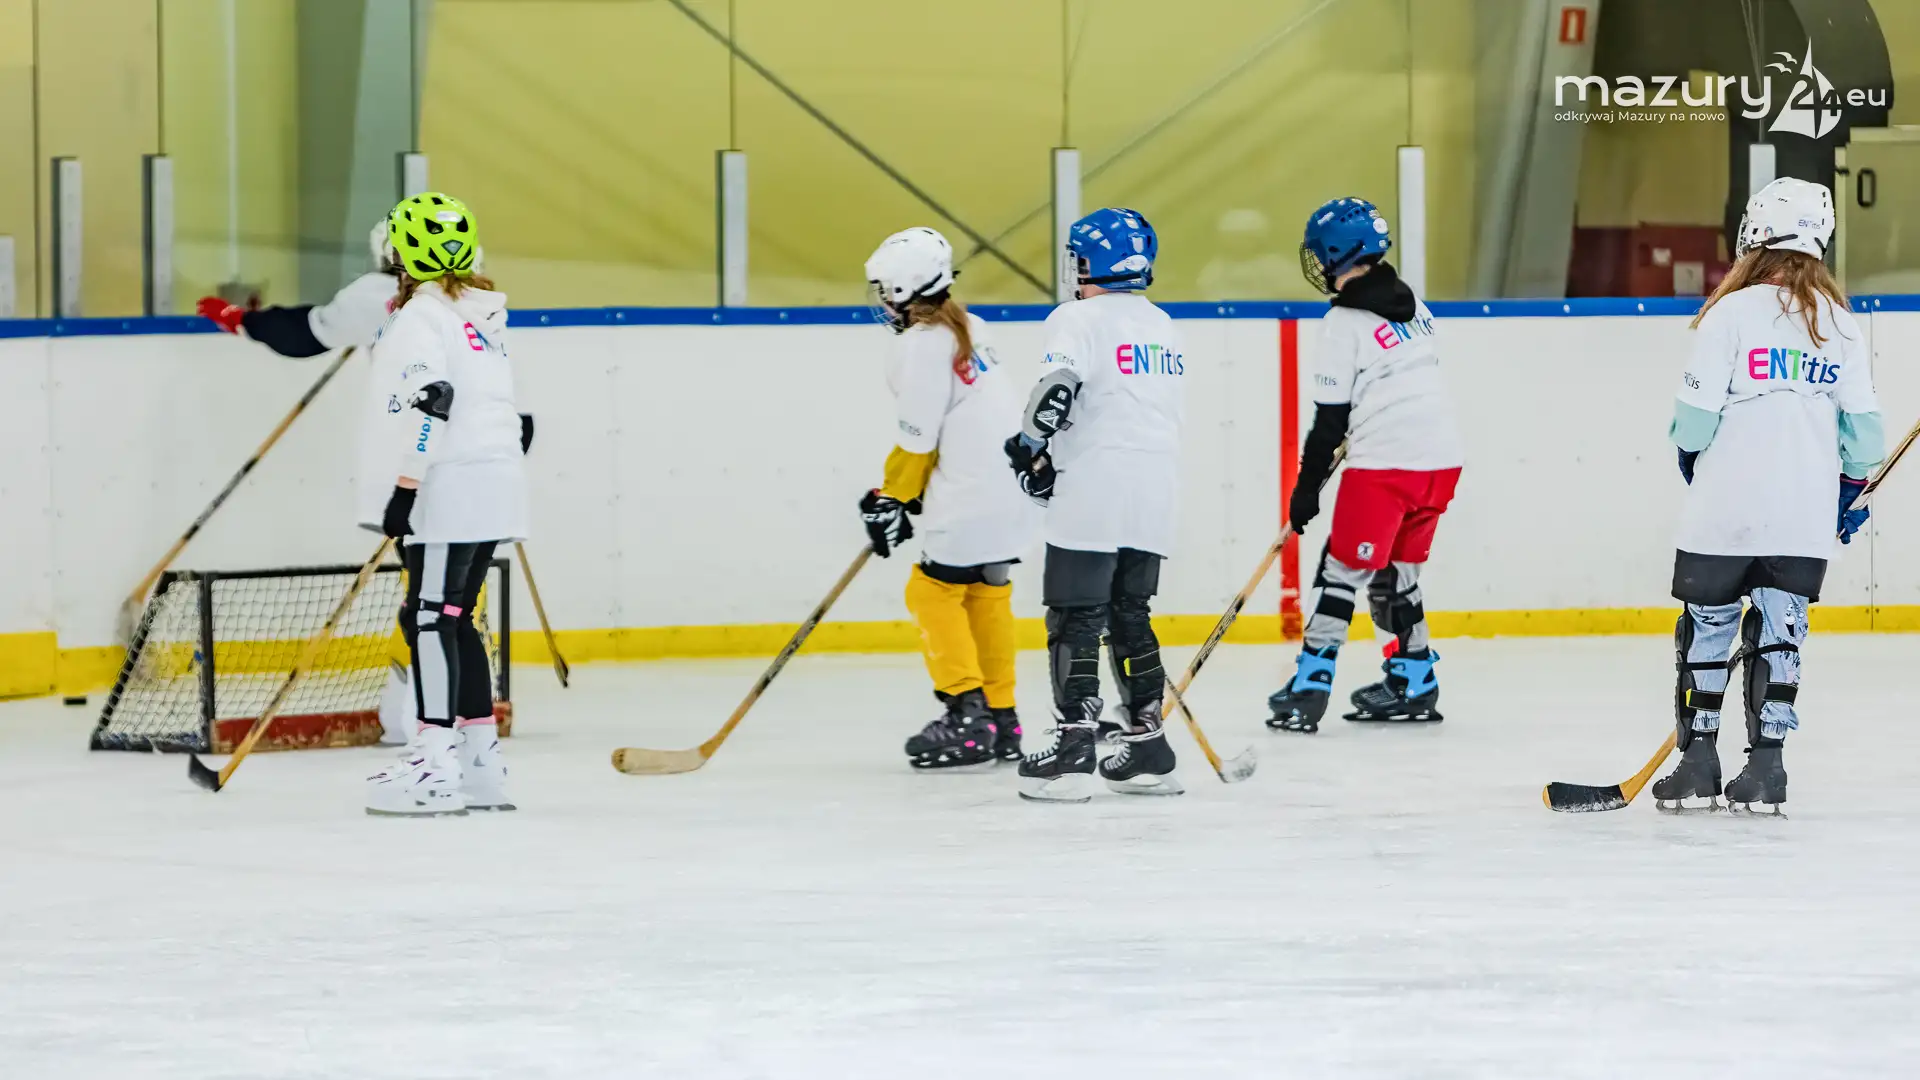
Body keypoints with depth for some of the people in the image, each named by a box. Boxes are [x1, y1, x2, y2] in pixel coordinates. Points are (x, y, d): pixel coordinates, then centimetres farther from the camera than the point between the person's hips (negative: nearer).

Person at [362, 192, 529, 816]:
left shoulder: (422, 316, -11)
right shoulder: (482, 313, 18)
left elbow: (425, 402, -22)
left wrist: (402, 487, -21)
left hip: (449, 494, -9)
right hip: (494, 487, 9)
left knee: (432, 617, -9)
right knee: (453, 619, 15)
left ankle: (436, 763, -14)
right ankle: (480, 763, 16)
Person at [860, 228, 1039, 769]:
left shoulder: (922, 345, -13)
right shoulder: (967, 330, 15)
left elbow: (917, 436, -14)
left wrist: (892, 498, -1)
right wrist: (899, 491, 21)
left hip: (974, 497, -9)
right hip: (1011, 492, 9)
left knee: (933, 591, -1)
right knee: (985, 595, 17)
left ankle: (967, 713, -6)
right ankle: (1000, 721, 20)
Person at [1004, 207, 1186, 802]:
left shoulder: (1080, 318, -7)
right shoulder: (1162, 325, 17)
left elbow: (1057, 390, -20)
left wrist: (1030, 448, -3)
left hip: (1092, 493, -7)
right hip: (1154, 495, 7)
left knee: (1075, 617, -3)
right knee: (1130, 614, 15)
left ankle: (1075, 743, -10)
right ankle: (1147, 743, 13)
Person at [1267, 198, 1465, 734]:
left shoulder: (1344, 323, -9)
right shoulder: (1411, 304, 13)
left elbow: (1330, 417, -9)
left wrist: (1307, 487, -2)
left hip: (1383, 466, -7)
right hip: (1441, 457, 7)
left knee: (1342, 569, -2)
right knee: (1396, 573, 19)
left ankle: (1310, 687, -4)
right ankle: (1414, 684, 20)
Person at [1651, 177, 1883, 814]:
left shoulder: (1733, 313, -8)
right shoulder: (1840, 323, 5)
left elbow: (1696, 415, -9)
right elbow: (1862, 424, 6)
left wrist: (1692, 459, 13)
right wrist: (1852, 489, 22)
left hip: (1725, 511, -3)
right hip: (1805, 518, 3)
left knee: (1708, 628, 9)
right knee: (1779, 631, 10)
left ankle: (1697, 761, 12)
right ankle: (1765, 766, 4)